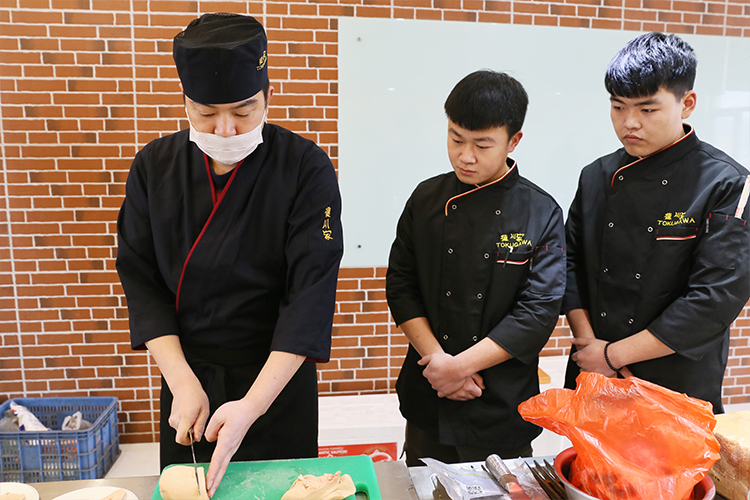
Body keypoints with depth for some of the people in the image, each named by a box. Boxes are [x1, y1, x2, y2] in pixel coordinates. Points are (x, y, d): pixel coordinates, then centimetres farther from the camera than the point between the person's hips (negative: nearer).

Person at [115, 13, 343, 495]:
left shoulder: (307, 169, -17)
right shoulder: (155, 165, -6)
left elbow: (312, 291, -21)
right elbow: (141, 279, -4)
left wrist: (252, 405, -26)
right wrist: (182, 380, -14)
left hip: (277, 376, -2)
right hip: (188, 372, 3)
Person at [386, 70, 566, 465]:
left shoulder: (541, 214, -9)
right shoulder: (427, 199, -1)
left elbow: (538, 312, -14)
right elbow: (400, 284, -1)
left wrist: (460, 364, -17)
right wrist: (436, 358, -13)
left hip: (502, 407, -2)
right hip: (427, 402, 3)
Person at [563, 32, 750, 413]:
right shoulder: (598, 177, 2)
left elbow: (718, 298, -18)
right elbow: (570, 263, 3)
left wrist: (613, 354, -16)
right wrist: (588, 342, -9)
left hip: (680, 385, -3)